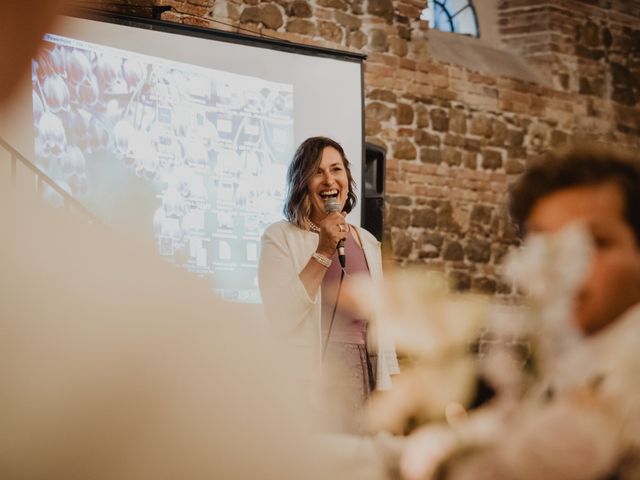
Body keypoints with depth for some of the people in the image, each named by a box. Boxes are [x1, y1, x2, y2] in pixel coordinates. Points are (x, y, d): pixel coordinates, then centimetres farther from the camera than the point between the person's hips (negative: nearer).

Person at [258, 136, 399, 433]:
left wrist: (390, 391, 11)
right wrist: (323, 253, -17)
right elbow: (278, 320, -15)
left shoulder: (368, 243, 14)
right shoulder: (280, 237, -2)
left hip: (364, 378, 5)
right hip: (309, 383, -5)